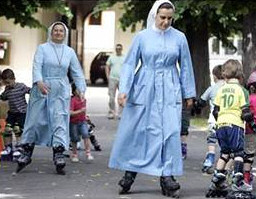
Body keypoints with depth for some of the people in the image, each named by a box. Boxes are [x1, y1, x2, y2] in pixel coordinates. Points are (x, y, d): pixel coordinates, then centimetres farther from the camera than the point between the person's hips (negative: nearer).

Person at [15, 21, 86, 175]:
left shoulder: (70, 52, 10)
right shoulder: (43, 48, 1)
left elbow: (77, 72, 12)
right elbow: (37, 66, -12)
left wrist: (81, 89, 1)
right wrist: (39, 82, -29)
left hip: (61, 92, 2)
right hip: (42, 89, -1)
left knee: (60, 122, -7)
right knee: (35, 120, 3)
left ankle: (59, 157, -7)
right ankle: (26, 154, 16)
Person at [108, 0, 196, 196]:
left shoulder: (179, 38, 3)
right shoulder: (142, 37, 0)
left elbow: (186, 67, 9)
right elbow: (129, 64, 2)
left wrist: (189, 93, 11)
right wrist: (123, 89, -8)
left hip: (169, 91, 0)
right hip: (144, 90, 0)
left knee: (170, 131, -7)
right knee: (135, 131, 3)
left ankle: (167, 175, 0)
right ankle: (130, 172, 16)